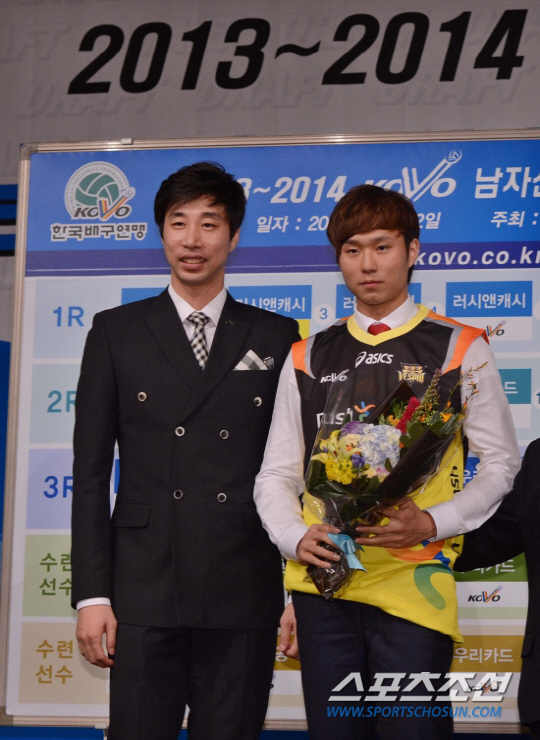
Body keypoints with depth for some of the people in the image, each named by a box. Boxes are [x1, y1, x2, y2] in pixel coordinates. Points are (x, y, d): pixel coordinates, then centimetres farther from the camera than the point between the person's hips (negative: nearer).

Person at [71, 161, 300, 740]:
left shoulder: (278, 339, 9)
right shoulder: (116, 333, 8)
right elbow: (91, 470, 5)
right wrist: (91, 594, -2)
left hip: (244, 601, 0)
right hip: (144, 593, 0)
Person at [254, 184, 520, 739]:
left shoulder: (459, 350, 5)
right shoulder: (307, 357, 13)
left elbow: (501, 464, 4)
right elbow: (276, 475, 14)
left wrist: (431, 523, -11)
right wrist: (297, 538, -6)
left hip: (413, 583, -3)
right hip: (322, 580, 3)